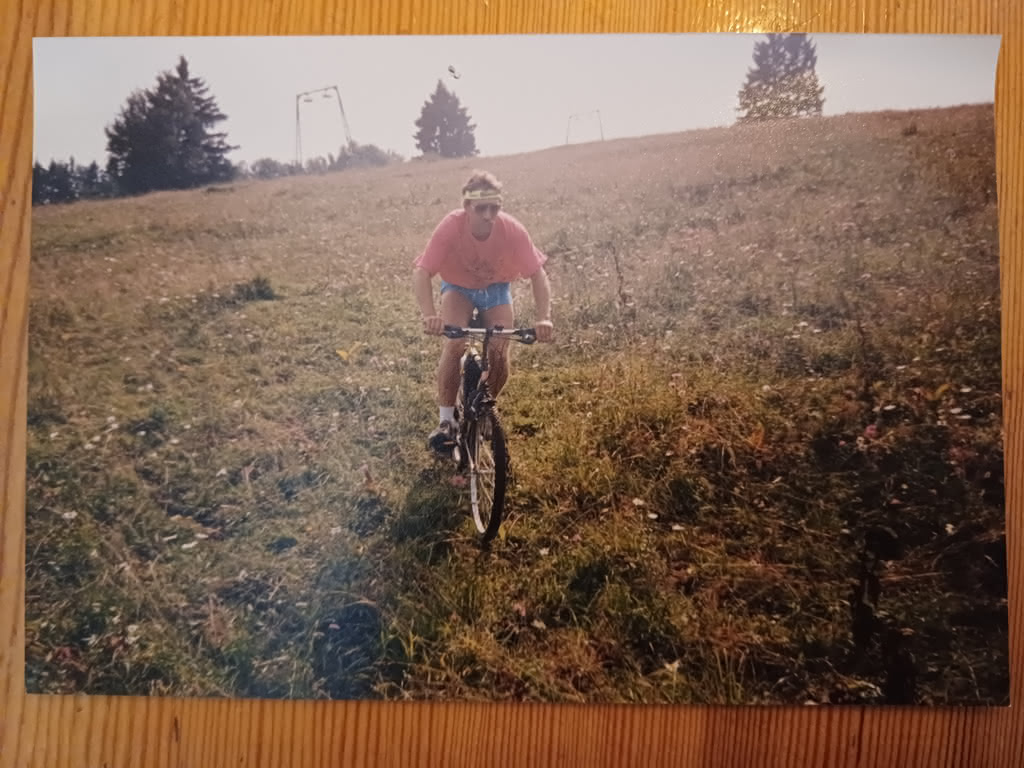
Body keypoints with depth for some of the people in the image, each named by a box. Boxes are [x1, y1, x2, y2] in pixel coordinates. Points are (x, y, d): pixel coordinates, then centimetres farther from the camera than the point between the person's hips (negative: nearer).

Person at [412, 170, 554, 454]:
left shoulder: (512, 230, -30)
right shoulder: (451, 226, -33)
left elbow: (537, 273, -27)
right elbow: (422, 272, -35)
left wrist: (543, 318, -41)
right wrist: (429, 315, -51)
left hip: (496, 288, 1)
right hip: (458, 286, -1)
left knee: (499, 355, -13)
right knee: (455, 344, -26)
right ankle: (445, 420, -14)